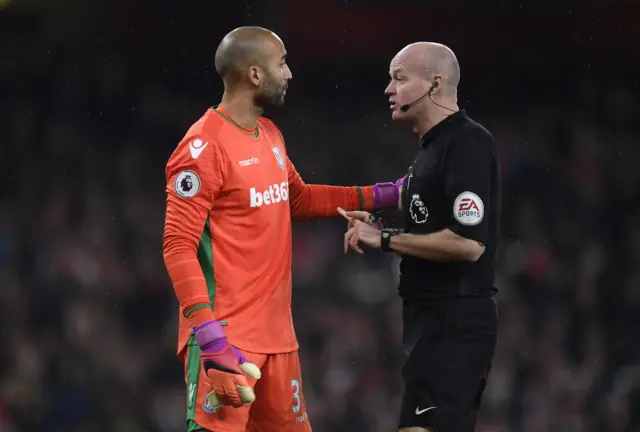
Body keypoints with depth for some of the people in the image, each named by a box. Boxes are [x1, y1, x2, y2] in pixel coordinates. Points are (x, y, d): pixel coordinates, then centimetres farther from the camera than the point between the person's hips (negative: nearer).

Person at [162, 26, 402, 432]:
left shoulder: (270, 135, 13)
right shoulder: (204, 148, -15)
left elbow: (298, 199, 30)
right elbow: (178, 247, -18)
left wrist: (382, 195, 21)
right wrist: (210, 336, -25)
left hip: (276, 332, 9)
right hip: (227, 335, -9)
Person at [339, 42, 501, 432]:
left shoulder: (468, 144, -14)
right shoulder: (433, 147, 17)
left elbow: (467, 242, -23)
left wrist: (385, 239, -15)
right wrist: (376, 228, 8)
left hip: (456, 323, -11)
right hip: (437, 319, 11)